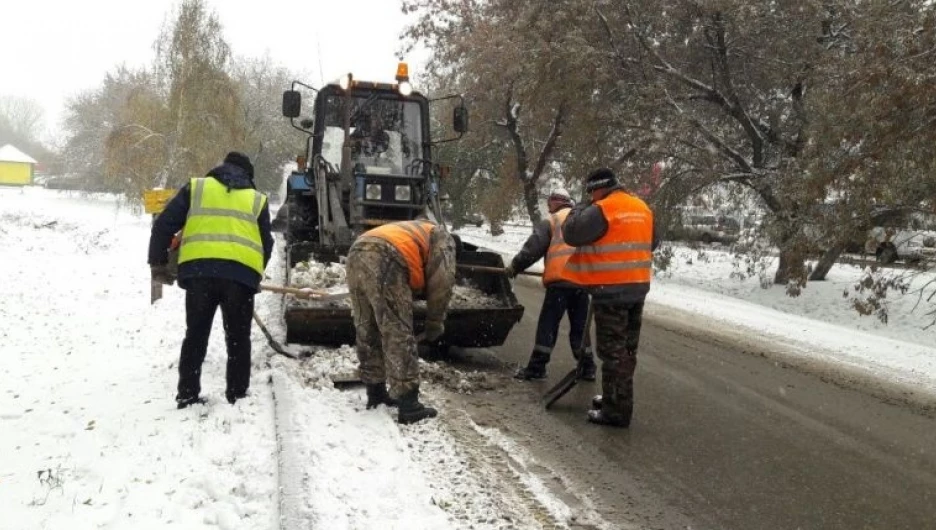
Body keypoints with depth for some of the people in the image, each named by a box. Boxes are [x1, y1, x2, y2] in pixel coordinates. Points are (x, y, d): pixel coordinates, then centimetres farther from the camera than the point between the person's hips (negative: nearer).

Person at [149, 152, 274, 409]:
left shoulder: (196, 187, 19)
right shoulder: (257, 200, 21)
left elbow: (164, 225, 11)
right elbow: (266, 244, 21)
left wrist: (158, 263, 19)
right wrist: (254, 276, 35)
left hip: (198, 270, 0)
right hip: (241, 273, 0)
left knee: (196, 335, 13)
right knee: (238, 339, 12)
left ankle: (188, 395, 14)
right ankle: (237, 396, 13)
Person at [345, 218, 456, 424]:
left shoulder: (409, 232, 42)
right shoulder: (442, 238, 21)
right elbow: (441, 282, 8)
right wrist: (435, 322, 15)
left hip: (356, 257, 8)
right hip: (384, 263, -8)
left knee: (367, 333, 17)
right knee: (398, 336, -4)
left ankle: (375, 393, 28)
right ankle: (409, 406, -1)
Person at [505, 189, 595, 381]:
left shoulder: (551, 221, 3)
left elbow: (533, 248, -3)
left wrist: (515, 266, 6)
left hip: (560, 280, -5)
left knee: (548, 324, -1)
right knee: (580, 326, 13)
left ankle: (537, 367, -1)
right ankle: (587, 368, 14)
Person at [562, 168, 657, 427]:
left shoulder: (602, 210, -14)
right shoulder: (642, 208, 12)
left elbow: (571, 233, -14)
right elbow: (651, 243, 23)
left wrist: (579, 210, 2)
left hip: (611, 290, -8)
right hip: (638, 286, 8)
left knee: (612, 350, -3)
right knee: (627, 348, 15)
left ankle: (616, 411, 1)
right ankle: (617, 399, 27)